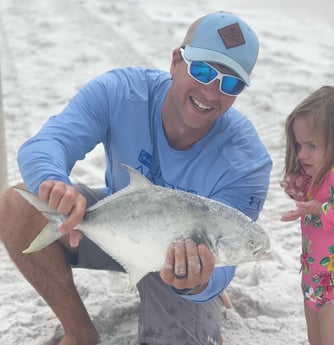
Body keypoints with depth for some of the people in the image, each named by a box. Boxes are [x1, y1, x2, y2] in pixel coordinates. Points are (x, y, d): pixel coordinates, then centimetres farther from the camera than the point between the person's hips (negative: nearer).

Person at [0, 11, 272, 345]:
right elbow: (43, 144, -36)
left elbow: (220, 265, -32)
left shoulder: (247, 163, -30)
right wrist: (53, 182, -62)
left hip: (184, 259, -2)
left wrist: (199, 284, -58)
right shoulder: (121, 91, -26)